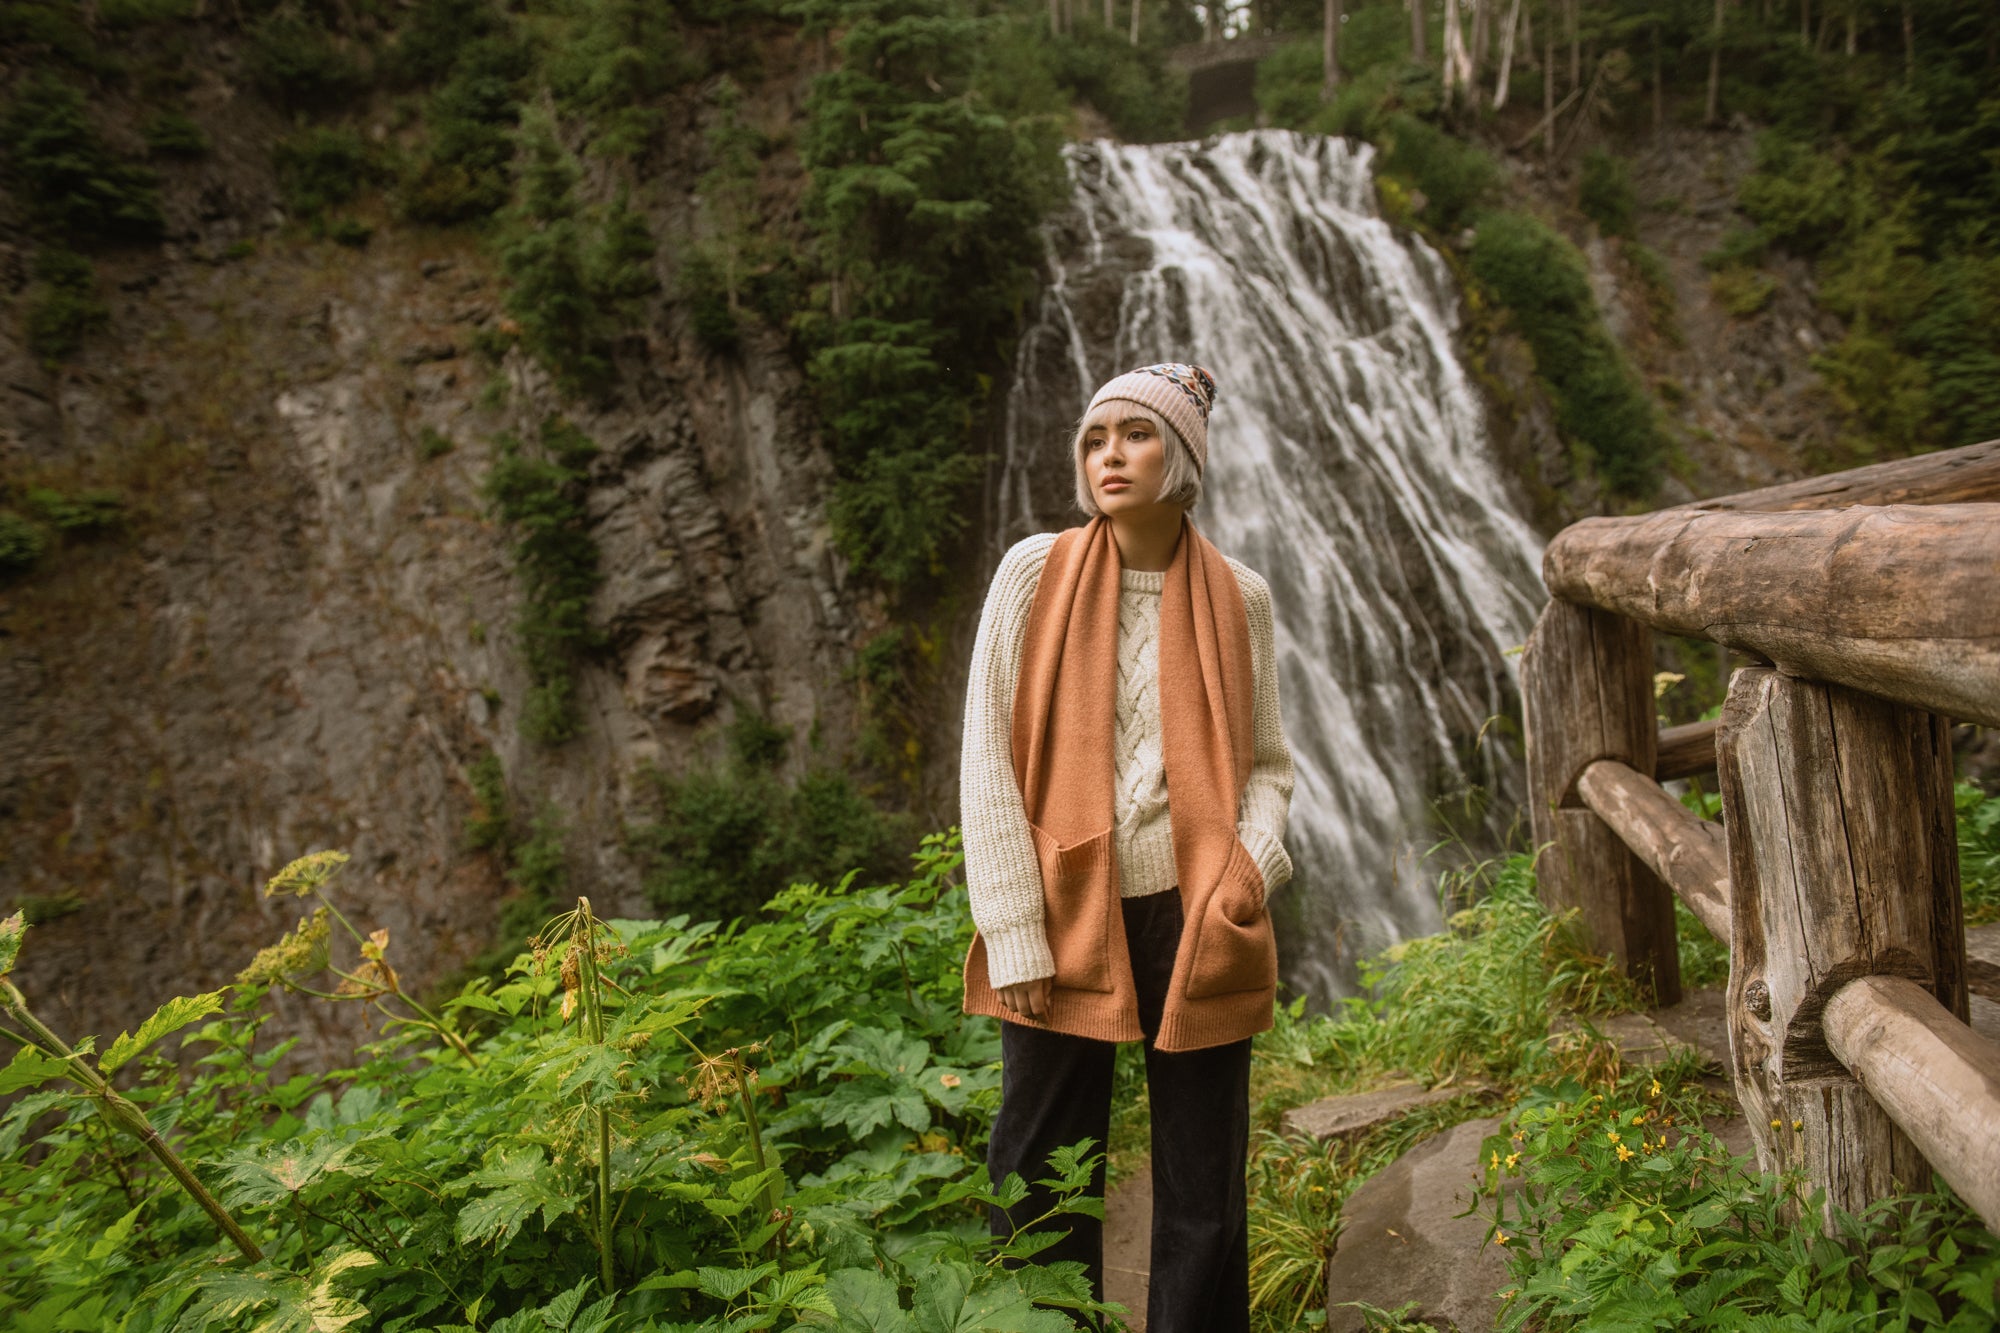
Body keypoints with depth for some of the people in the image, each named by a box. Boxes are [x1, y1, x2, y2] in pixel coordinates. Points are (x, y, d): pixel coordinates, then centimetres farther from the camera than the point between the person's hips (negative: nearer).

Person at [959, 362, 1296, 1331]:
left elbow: (1265, 761, 11)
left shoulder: (1237, 598, 4)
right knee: (1039, 1180, 7)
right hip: (1064, 916, -1)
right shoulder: (1037, 571, -2)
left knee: (1203, 1190, 10)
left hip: (1195, 921, 2)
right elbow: (989, 759, -5)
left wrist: (1252, 867, -9)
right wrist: (1016, 939, -9)